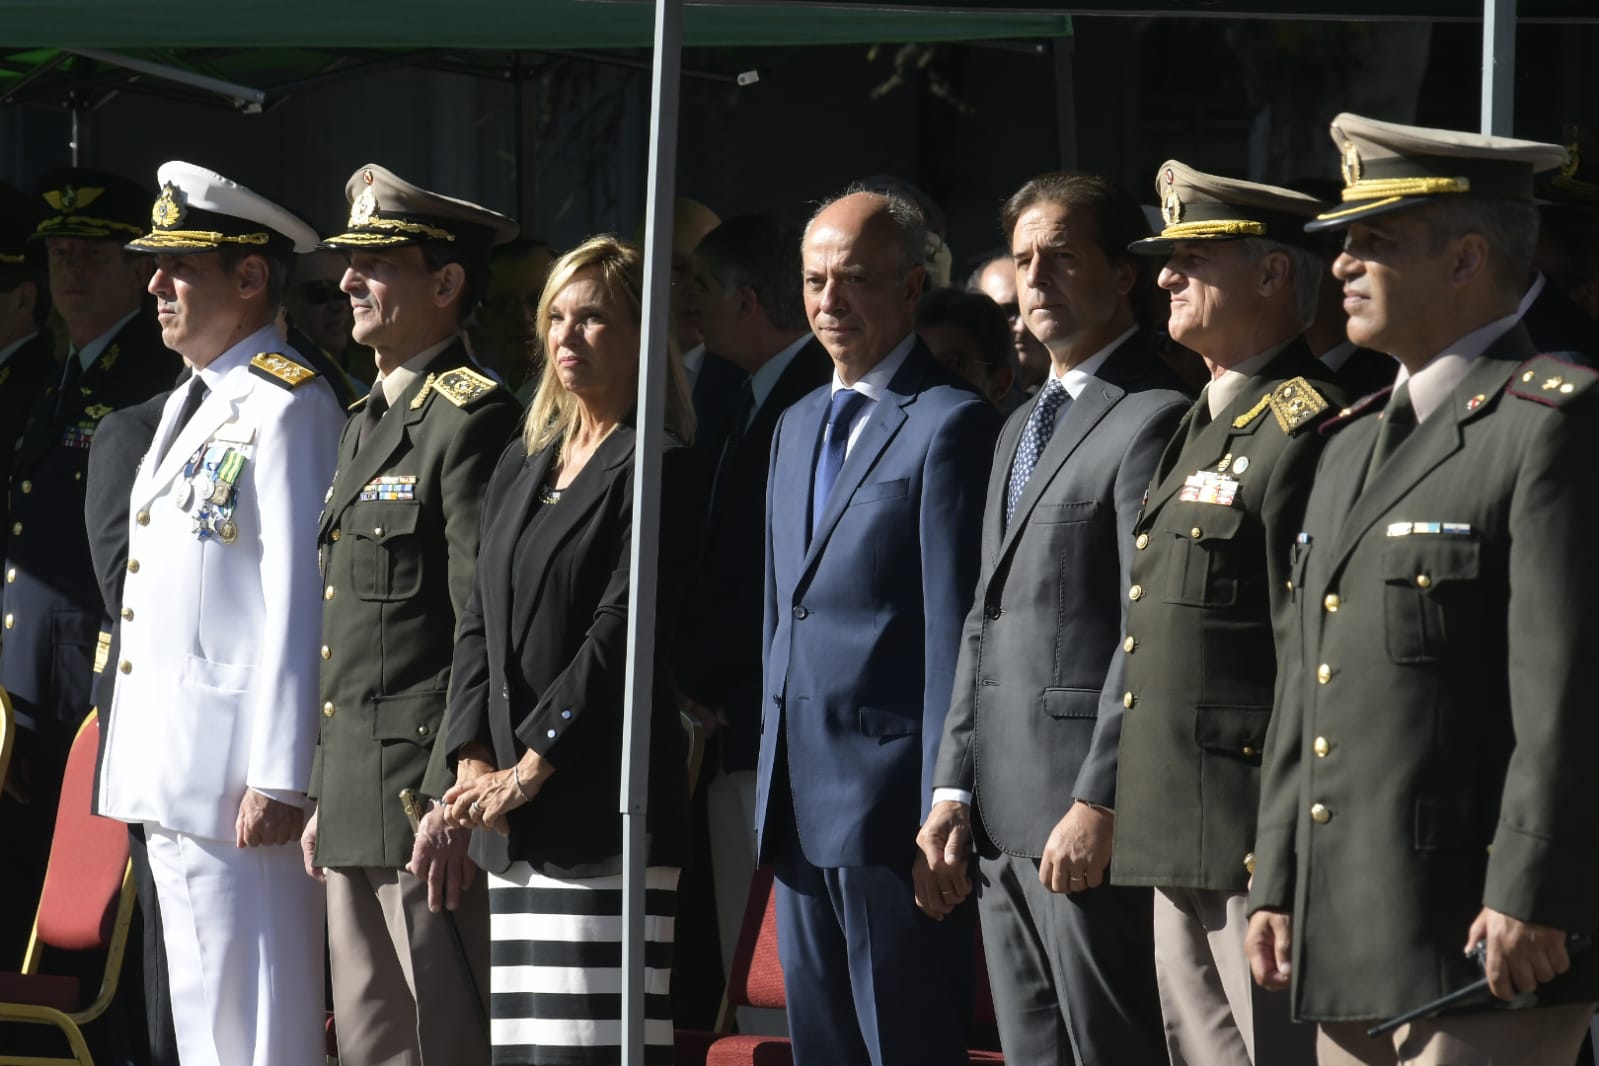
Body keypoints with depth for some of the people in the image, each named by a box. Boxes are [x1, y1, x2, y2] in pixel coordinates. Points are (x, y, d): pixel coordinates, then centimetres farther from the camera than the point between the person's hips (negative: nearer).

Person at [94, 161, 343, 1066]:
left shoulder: (289, 407, -12)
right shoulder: (191, 405, 18)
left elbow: (298, 603, -17)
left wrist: (279, 778, -20)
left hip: (240, 779, -10)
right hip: (173, 778, 10)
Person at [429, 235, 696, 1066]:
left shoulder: (655, 470, -5)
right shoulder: (521, 467, 19)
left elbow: (622, 636, -12)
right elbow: (480, 621, 15)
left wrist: (527, 769, -13)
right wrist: (473, 761, 1)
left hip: (599, 809, -7)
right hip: (512, 814, 8)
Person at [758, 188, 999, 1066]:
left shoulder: (949, 425, -8)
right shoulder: (799, 427, 19)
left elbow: (955, 630, -12)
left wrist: (944, 814, -15)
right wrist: (774, 786, 17)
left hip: (891, 802, -8)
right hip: (800, 804, 8)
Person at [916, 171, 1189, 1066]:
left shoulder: (1155, 420, -9)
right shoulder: (1022, 430, 22)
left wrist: (1099, 804, -19)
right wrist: (955, 794, 12)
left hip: (1087, 823, -9)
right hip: (1003, 822, 9)